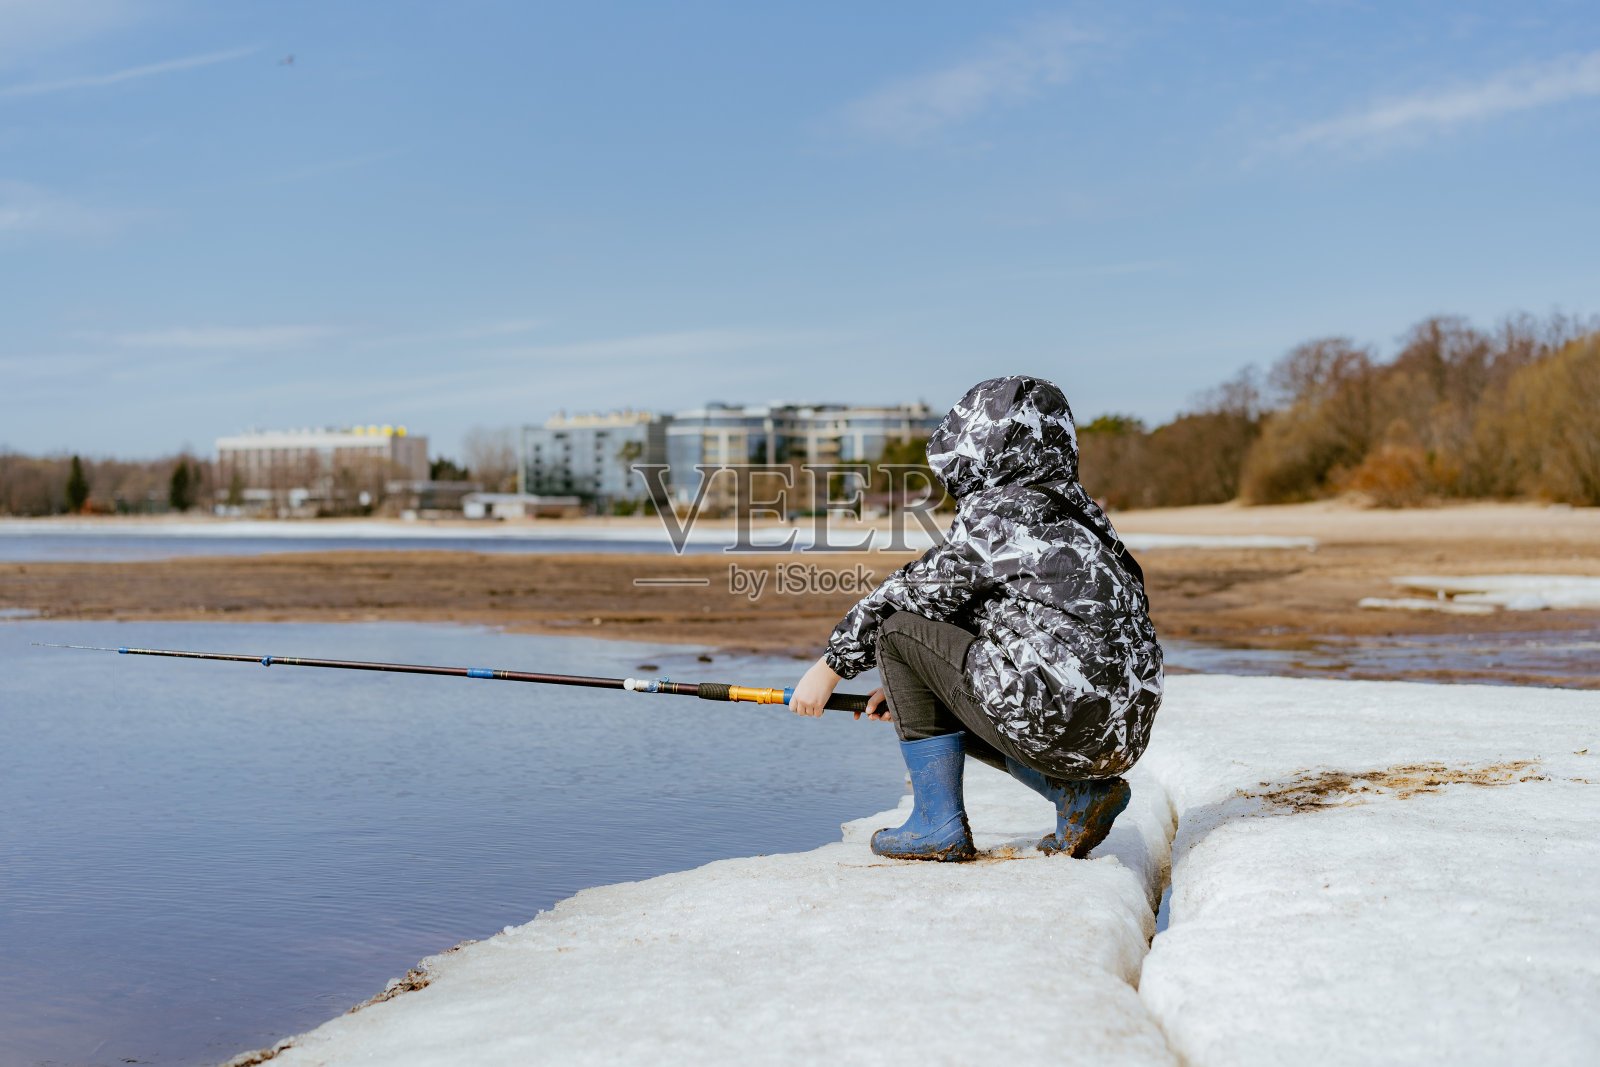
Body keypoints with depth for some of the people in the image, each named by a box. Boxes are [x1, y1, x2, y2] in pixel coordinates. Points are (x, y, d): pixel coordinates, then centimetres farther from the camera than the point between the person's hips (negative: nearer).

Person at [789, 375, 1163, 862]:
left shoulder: (996, 512, -7)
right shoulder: (1074, 512, 19)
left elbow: (921, 590, -2)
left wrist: (830, 665, 11)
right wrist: (908, 686, 27)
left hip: (1060, 725, -9)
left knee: (896, 625, 2)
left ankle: (940, 825, 4)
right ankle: (1080, 793, 12)